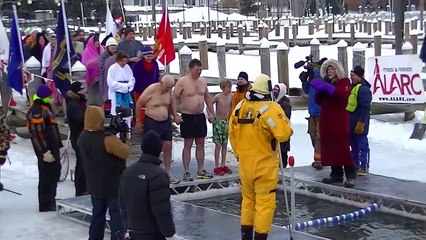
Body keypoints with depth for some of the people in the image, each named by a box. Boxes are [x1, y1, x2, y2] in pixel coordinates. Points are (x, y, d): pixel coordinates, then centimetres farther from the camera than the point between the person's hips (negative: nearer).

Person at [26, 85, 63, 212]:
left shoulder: (44, 107, 15)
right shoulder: (37, 111, -18)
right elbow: (37, 133, -23)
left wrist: (57, 145, 25)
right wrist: (44, 151, -25)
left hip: (52, 147, 10)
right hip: (46, 149, -10)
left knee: (54, 173, 17)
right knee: (47, 176, -5)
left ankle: (50, 200, 28)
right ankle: (46, 205, 1)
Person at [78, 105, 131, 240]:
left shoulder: (82, 137, -1)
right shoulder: (107, 139, -26)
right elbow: (125, 153, -20)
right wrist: (126, 141, -2)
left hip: (94, 185, 7)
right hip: (113, 185, -7)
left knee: (98, 214, 19)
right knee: (117, 215, 5)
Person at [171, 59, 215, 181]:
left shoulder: (202, 81, 9)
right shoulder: (182, 81, -9)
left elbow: (207, 97, 20)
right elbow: (173, 98, -11)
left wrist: (211, 112, 14)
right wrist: (175, 115, -17)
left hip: (200, 116, 6)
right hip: (187, 116, -5)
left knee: (200, 144, 8)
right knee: (188, 144, -3)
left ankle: (201, 170, 16)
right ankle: (186, 172, 2)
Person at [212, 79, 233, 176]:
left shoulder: (231, 96, 0)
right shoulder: (218, 96, -15)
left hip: (226, 121, 5)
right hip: (218, 121, -5)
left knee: (225, 144, 9)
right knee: (218, 144, -4)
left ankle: (223, 165, 18)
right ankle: (217, 167, 1)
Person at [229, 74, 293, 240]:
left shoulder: (240, 107, 2)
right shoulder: (270, 108, -17)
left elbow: (232, 133, 10)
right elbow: (284, 134, -21)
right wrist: (284, 121, -1)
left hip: (244, 162, 6)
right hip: (264, 163, -6)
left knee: (248, 198, 20)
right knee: (265, 201, 3)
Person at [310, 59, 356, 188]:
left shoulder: (344, 82, 0)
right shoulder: (326, 83, 19)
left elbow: (342, 94, -22)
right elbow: (318, 101, 14)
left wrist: (326, 87, -31)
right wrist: (319, 90, -5)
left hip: (339, 120, -7)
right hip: (326, 120, 7)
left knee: (342, 146, -11)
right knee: (330, 147, 5)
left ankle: (350, 176, -9)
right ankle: (336, 173, 12)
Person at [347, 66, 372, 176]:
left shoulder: (363, 89, -17)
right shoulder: (352, 87, 14)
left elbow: (365, 108, -22)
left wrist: (361, 123, -24)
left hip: (359, 123, -10)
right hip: (351, 123, 10)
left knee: (362, 145, -4)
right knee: (353, 144, 16)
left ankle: (364, 167, -1)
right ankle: (355, 164, 26)